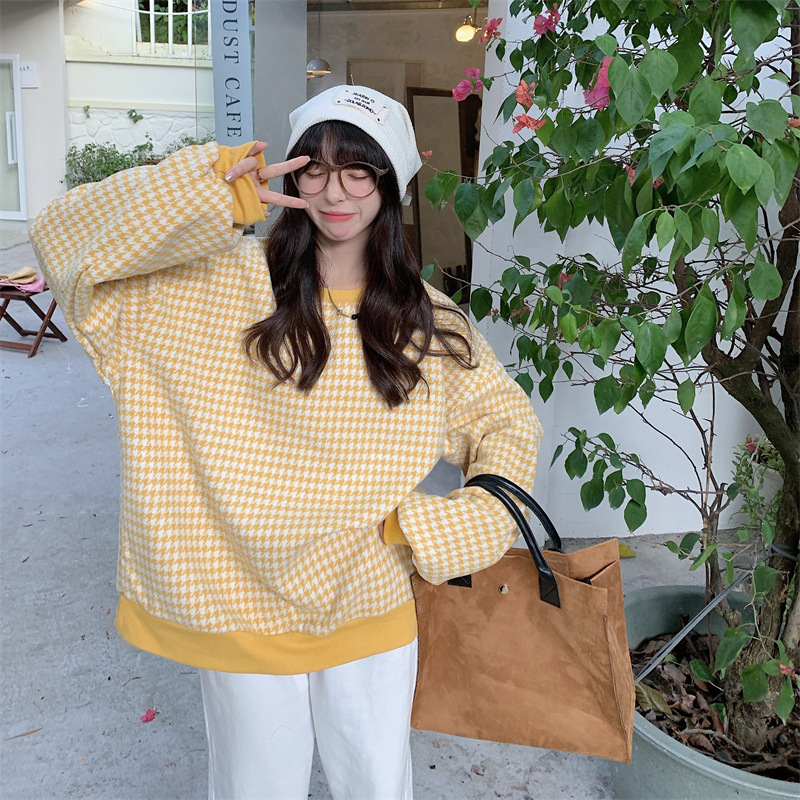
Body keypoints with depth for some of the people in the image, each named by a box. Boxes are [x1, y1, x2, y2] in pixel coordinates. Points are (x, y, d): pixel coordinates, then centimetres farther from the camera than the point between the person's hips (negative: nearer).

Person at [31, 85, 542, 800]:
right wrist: (209, 188, -27)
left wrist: (471, 525, -6)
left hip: (372, 610, 2)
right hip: (244, 606, -1)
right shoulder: (219, 284, -9)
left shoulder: (427, 323, -2)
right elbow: (64, 240, -16)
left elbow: (509, 420, 8)